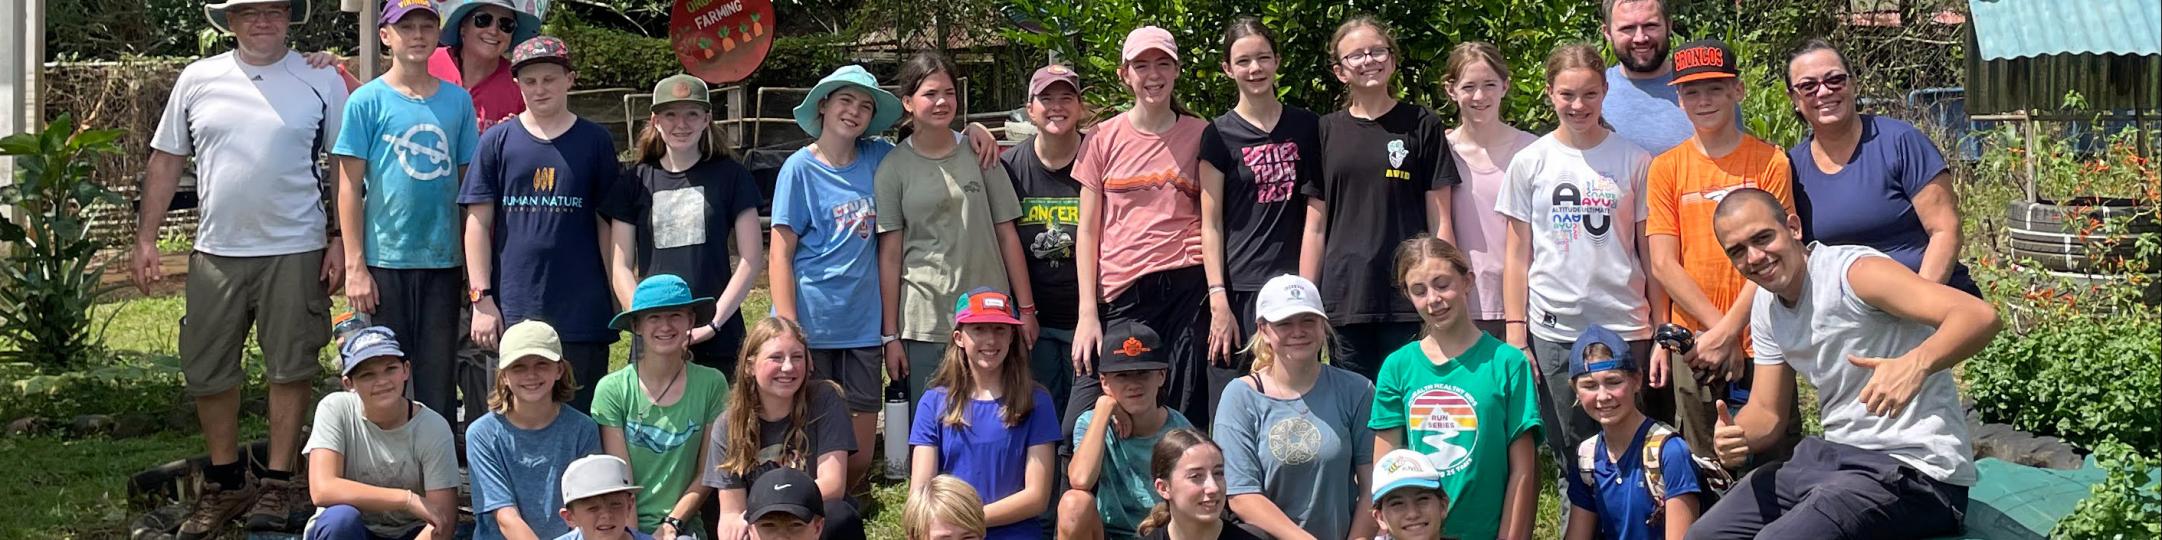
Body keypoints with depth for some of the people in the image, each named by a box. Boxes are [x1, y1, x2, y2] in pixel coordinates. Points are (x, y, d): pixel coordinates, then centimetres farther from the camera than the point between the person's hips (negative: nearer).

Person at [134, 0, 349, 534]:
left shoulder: (322, 84, 1)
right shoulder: (198, 79, 7)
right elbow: (166, 161, 10)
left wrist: (340, 240, -6)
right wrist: (145, 239, 6)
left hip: (295, 251, -2)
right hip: (215, 251, 3)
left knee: (290, 368, 2)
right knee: (208, 370, 8)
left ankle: (276, 482, 14)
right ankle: (224, 483, 23)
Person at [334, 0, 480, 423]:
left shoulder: (457, 100, 7)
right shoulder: (367, 101, -1)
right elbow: (349, 186, -2)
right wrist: (355, 267, -8)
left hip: (443, 262, 2)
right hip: (384, 263, -2)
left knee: (439, 383, 8)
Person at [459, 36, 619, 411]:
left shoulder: (594, 141, 5)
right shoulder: (498, 141, 6)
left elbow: (607, 224, 7)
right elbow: (478, 223, 4)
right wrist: (481, 298, -3)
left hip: (582, 311, 0)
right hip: (513, 310, 0)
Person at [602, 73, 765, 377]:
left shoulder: (728, 175, 4)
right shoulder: (636, 181, 8)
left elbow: (752, 259, 1)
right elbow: (620, 267, 6)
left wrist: (713, 323, -7)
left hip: (717, 340, -1)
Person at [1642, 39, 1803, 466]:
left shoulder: (1770, 161, 1)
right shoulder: (1666, 168, 6)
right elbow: (1663, 265, 0)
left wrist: (1728, 331, -12)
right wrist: (1718, 329, -9)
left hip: (1760, 343, -1)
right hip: (1693, 343, 1)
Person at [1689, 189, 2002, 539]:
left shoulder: (1853, 272, -19)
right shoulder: (1765, 307, 7)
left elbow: (1981, 316, -30)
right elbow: (1767, 412, 11)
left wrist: (1916, 363, -49)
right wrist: (1733, 437, -12)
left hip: (1915, 472, -8)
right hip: (1837, 457, 8)